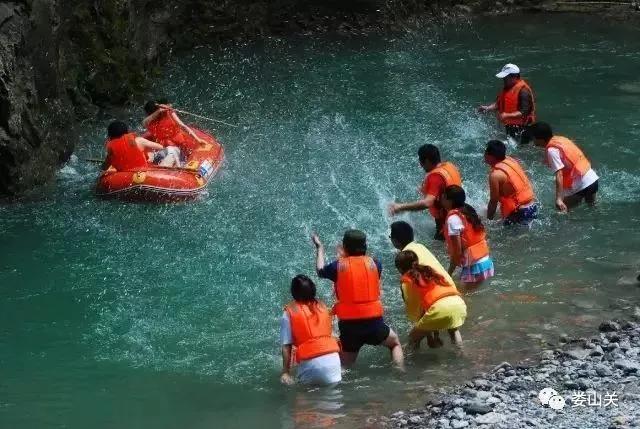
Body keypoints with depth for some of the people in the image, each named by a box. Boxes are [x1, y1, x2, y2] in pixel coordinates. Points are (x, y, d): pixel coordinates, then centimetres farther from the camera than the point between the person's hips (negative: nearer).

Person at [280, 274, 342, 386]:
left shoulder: (289, 313, 2)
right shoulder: (322, 307, 13)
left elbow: (286, 346, -1)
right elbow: (331, 334, 15)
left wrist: (286, 372, 1)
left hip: (310, 362, -3)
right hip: (332, 358, 3)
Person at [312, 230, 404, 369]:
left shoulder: (339, 266, -1)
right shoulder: (374, 264, 2)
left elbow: (320, 271, 20)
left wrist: (319, 248, 36)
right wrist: (345, 257, 36)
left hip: (348, 325, 0)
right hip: (374, 322, 0)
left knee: (345, 365, 14)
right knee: (395, 343, 26)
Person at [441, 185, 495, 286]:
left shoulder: (453, 218, -16)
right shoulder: (468, 211, 10)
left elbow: (457, 250, -18)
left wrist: (449, 273, -10)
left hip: (473, 267, -9)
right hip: (486, 262, 9)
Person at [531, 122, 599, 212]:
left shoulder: (552, 150, -17)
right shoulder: (562, 139, 8)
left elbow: (559, 175, -27)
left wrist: (558, 199, -34)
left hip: (580, 186, -9)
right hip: (593, 179, 9)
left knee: (562, 210, 4)